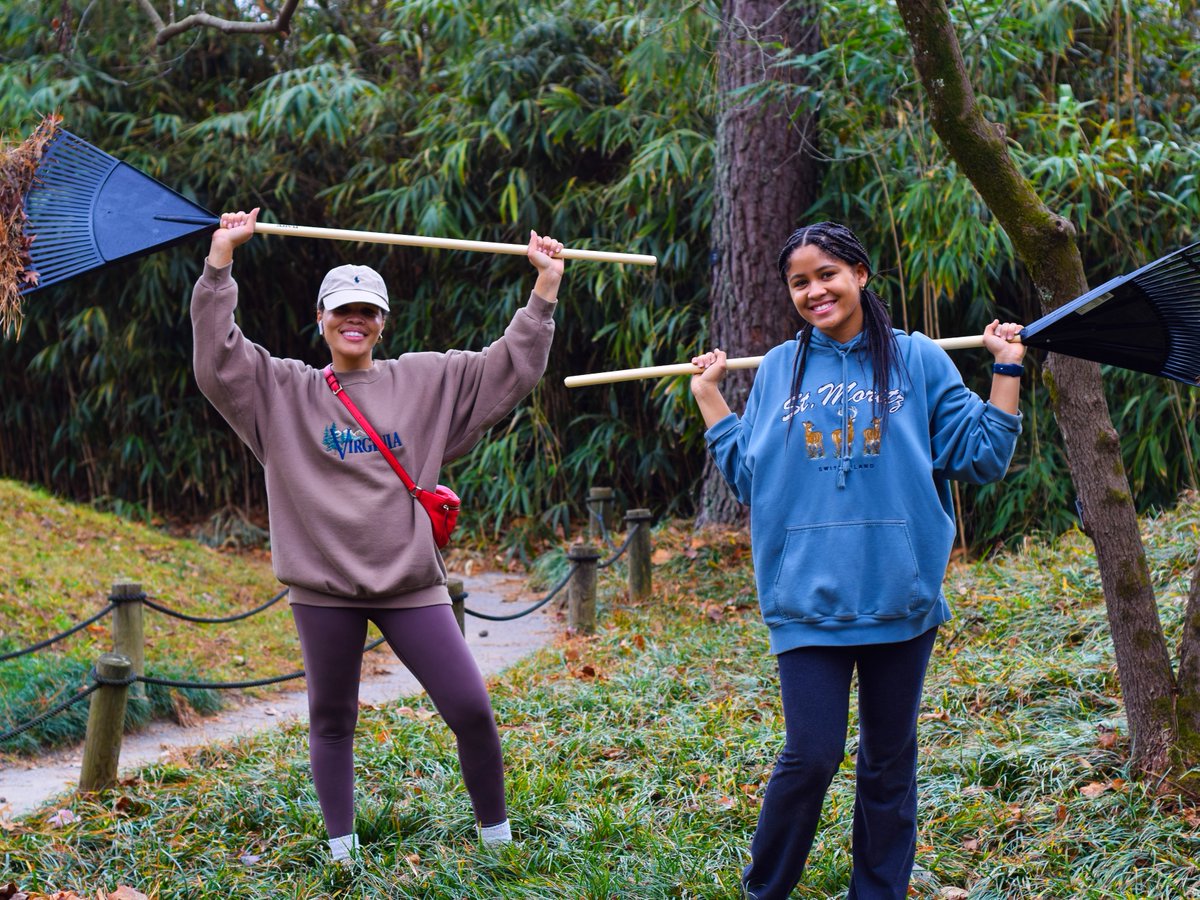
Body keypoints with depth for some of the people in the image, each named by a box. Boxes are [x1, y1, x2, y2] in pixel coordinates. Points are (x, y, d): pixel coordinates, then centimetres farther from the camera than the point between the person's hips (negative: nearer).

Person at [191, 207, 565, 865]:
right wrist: (221, 258, -12)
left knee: (471, 709, -4)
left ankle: (496, 835, 15)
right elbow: (218, 361, -6)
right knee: (331, 721, 10)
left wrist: (545, 287, 0)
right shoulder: (284, 391, 5)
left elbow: (511, 367, 7)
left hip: (410, 581, 0)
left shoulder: (426, 381, 6)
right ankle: (341, 851, 24)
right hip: (323, 586, 0)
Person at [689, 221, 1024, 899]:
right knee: (812, 756, -7)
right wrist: (709, 394, 14)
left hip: (900, 594, 0)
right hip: (808, 597, 0)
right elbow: (746, 475, 13)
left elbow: (982, 459, 2)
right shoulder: (778, 370, 9)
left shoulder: (917, 359, 3)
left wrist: (1007, 371, -2)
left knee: (889, 759, 10)